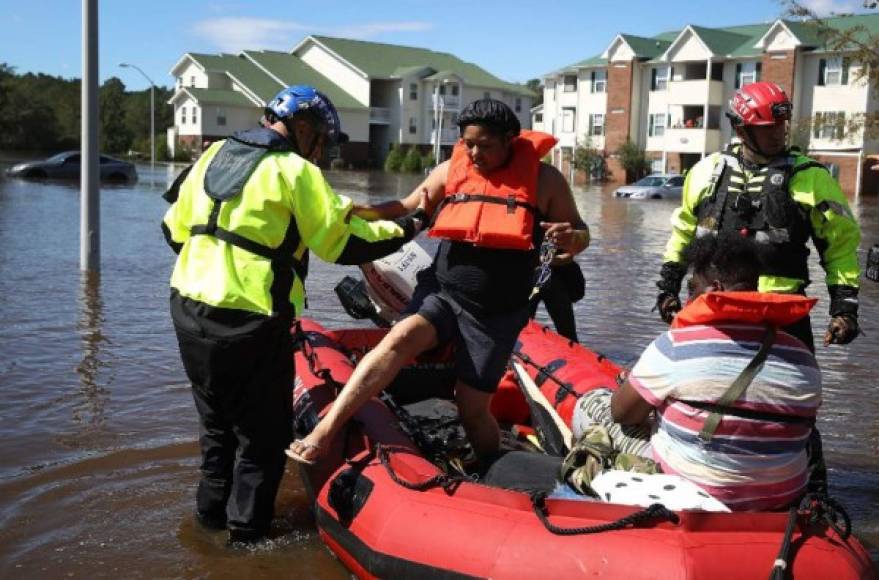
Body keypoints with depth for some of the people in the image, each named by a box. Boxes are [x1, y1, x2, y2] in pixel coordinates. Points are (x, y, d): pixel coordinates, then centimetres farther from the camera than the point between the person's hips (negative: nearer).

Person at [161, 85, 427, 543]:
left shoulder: (213, 155, 11)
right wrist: (404, 228, 2)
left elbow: (175, 228, 15)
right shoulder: (295, 171, -10)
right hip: (249, 324, -7)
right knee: (262, 434, 10)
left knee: (217, 420, 24)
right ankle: (247, 530, 19)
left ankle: (212, 512, 37)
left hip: (188, 308, 8)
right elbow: (344, 244, -11)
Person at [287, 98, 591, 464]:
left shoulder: (543, 179, -3)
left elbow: (579, 232, 5)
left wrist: (571, 238, -19)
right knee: (400, 338, -28)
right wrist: (366, 212, -1)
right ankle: (324, 433, -33)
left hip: (496, 313, -1)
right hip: (442, 293, 2)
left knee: (472, 408, 4)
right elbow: (409, 208, 16)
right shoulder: (450, 171, 4)